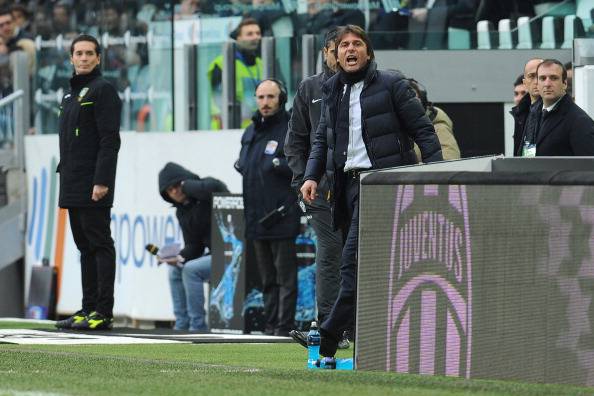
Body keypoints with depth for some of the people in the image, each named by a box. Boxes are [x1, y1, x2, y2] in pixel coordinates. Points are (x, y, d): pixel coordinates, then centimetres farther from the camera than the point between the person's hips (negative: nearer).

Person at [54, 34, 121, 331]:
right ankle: (89, 309, 14)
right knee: (85, 247, 11)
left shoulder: (103, 90, -7)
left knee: (99, 245, -8)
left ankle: (103, 313, -10)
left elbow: (110, 139, -15)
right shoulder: (71, 95, 20)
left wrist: (101, 181, -21)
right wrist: (64, 177, 16)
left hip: (93, 186, -9)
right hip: (73, 188, 9)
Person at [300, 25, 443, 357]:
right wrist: (312, 176, 7)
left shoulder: (391, 85, -1)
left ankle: (330, 337, -19)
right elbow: (322, 139, 22)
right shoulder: (332, 91, 16)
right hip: (348, 182, 7)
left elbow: (422, 130, -1)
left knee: (354, 259, -16)